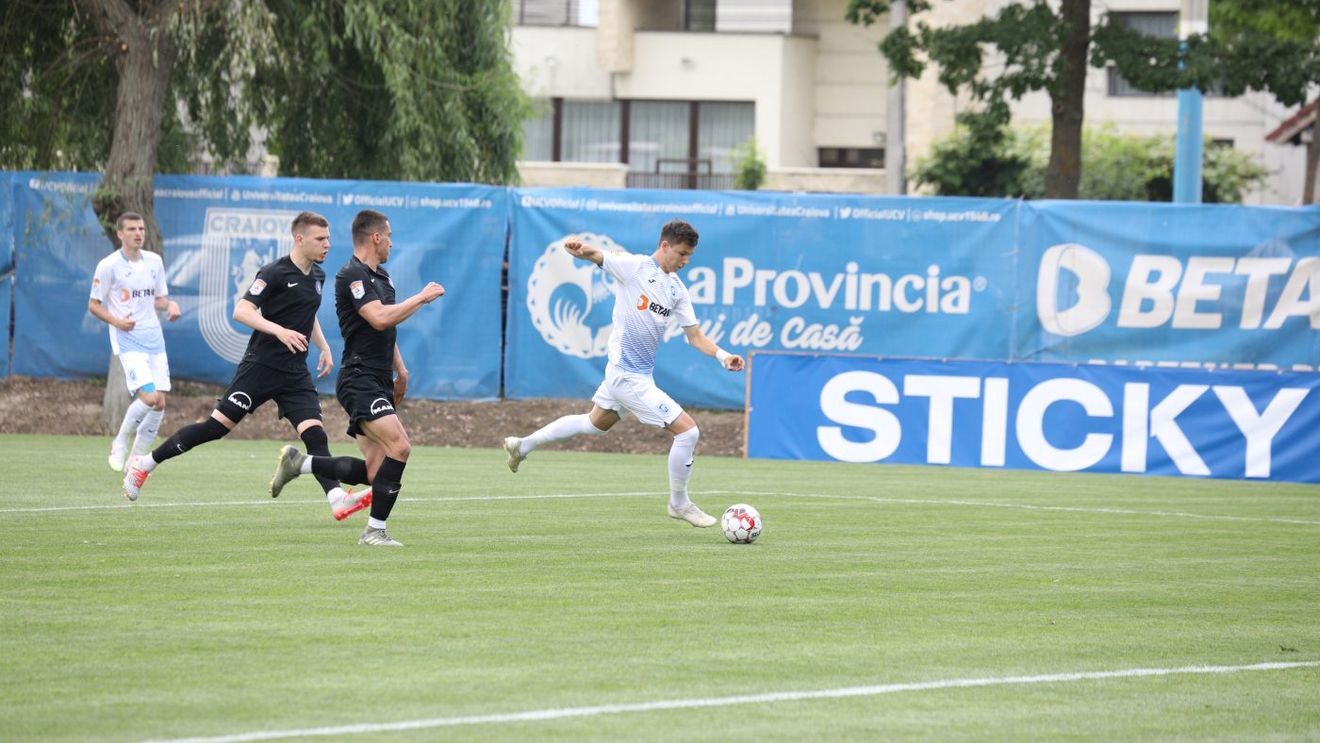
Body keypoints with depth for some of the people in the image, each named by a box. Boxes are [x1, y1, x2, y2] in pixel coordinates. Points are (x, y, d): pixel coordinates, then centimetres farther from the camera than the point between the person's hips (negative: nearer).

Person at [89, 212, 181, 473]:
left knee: (159, 403, 0)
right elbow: (93, 305, -1)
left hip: (154, 338, 6)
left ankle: (136, 459, 14)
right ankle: (120, 443, 4)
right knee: (148, 397, -20)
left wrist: (170, 305, -2)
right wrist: (117, 321, -18)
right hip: (128, 341, -6)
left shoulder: (154, 261, 11)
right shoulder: (109, 265, -6)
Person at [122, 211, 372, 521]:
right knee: (217, 426, -5)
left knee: (315, 434, -12)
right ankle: (144, 465, 8)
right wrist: (279, 331, -32)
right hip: (261, 365, -6)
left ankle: (338, 500, -23)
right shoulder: (274, 273, -12)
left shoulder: (317, 275, 13)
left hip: (295, 373, 6)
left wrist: (323, 347, 18)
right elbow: (242, 310, -21)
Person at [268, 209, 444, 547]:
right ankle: (375, 529, -17)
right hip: (359, 380, -10)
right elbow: (380, 318, -25)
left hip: (379, 383, 10)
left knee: (373, 471, 4)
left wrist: (400, 368, 22)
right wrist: (421, 297, -15)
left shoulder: (381, 275, 19)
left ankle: (300, 463, 19)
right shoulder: (352, 275, -12)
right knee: (399, 446, -24)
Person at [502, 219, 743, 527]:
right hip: (630, 376, -9)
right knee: (687, 431, -8)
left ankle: (523, 445, 40)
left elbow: (695, 336, 10)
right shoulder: (634, 267, -12)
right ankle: (679, 504, 10)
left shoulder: (676, 289, 8)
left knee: (595, 423, 28)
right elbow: (595, 255, -25)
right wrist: (580, 249, -49)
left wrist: (722, 355, -7)